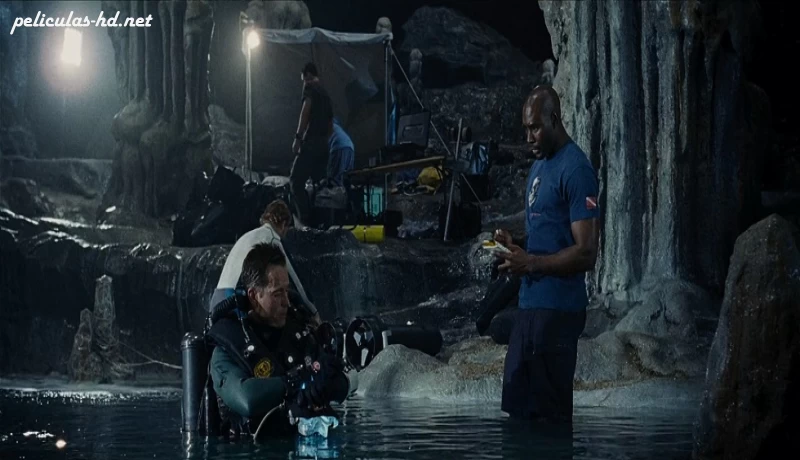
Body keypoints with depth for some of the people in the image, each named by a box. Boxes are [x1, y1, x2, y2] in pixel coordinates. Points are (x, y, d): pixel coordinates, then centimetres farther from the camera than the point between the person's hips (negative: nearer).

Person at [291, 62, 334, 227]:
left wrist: (298, 137, -17)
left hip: (311, 143, -8)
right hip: (324, 145, 8)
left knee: (295, 181, -12)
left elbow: (306, 110, -16)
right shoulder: (326, 95, 25)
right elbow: (331, 127, 27)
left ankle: (306, 221, -23)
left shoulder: (310, 87, 0)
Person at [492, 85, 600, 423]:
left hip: (558, 309, -10)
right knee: (517, 407, 13)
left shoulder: (575, 170, -13)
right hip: (529, 305, 10)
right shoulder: (538, 166, 17)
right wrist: (513, 248, 6)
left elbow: (587, 253, -18)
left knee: (550, 414, -5)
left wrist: (530, 263, -21)